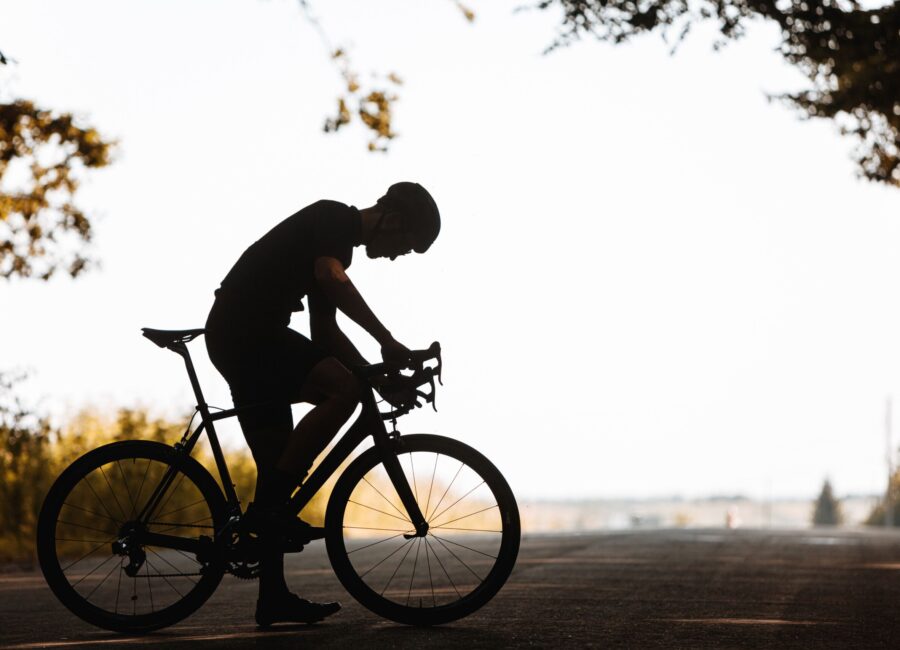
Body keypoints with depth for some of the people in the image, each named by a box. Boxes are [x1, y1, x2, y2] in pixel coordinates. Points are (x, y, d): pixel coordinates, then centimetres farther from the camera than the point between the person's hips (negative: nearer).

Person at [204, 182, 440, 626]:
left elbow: (324, 331, 22)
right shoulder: (333, 218, -6)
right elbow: (331, 279, -26)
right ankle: (269, 505, -16)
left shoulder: (336, 242, 23)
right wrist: (388, 341, -23)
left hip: (234, 338, 10)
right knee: (342, 389, -23)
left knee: (280, 466, 8)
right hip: (245, 331, -10)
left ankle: (273, 598, 9)